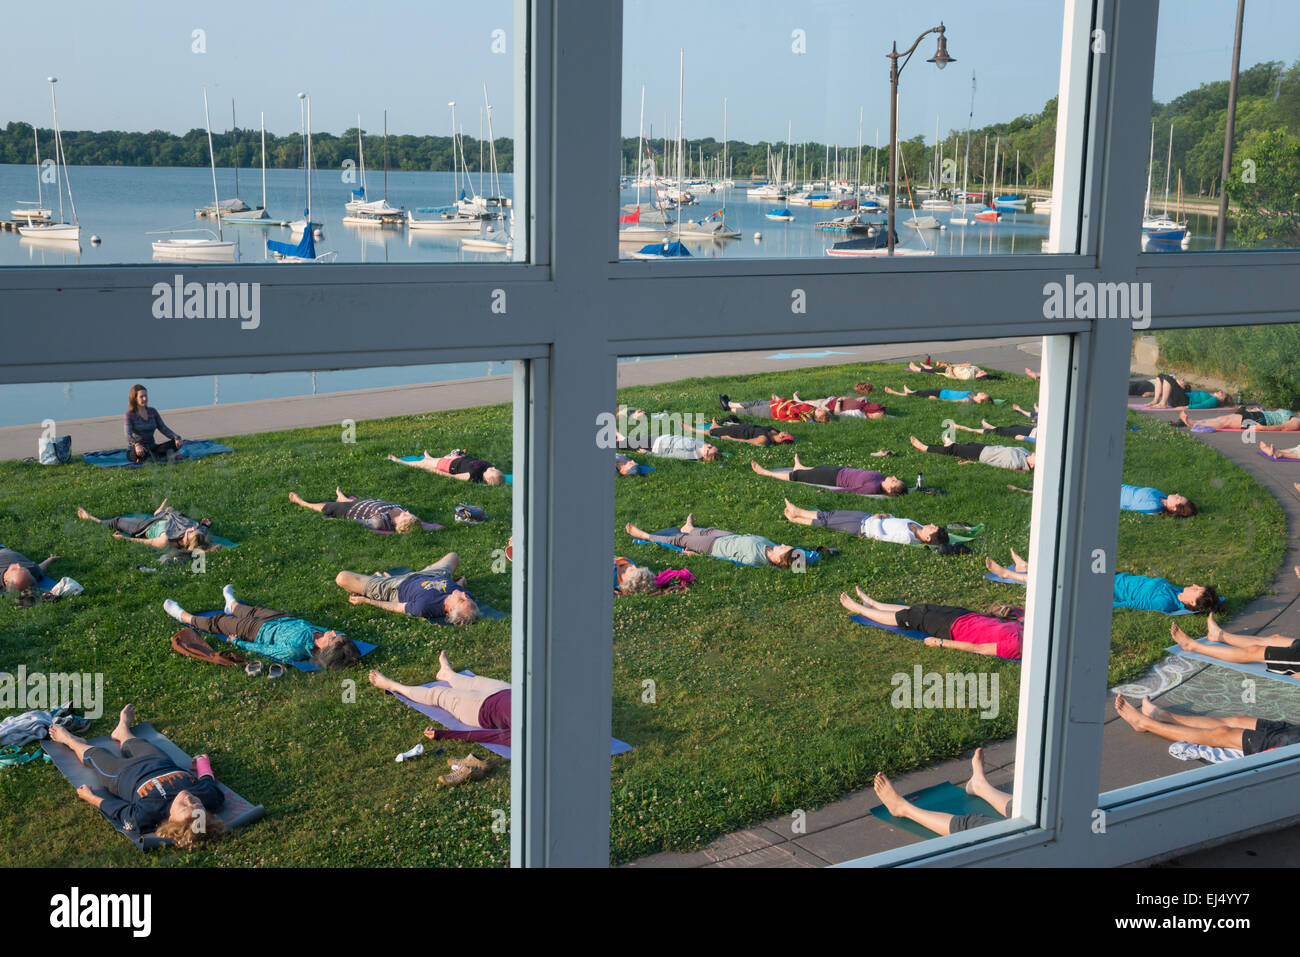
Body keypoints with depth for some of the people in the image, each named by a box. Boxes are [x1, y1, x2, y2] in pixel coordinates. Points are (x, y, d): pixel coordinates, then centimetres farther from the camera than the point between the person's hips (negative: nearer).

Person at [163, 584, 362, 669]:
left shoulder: (295, 650, -44)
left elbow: (266, 650, -28)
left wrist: (238, 642, -16)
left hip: (260, 630, -6)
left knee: (218, 622, 18)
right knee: (253, 610, 34)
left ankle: (184, 616, 47)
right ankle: (232, 604, 70)